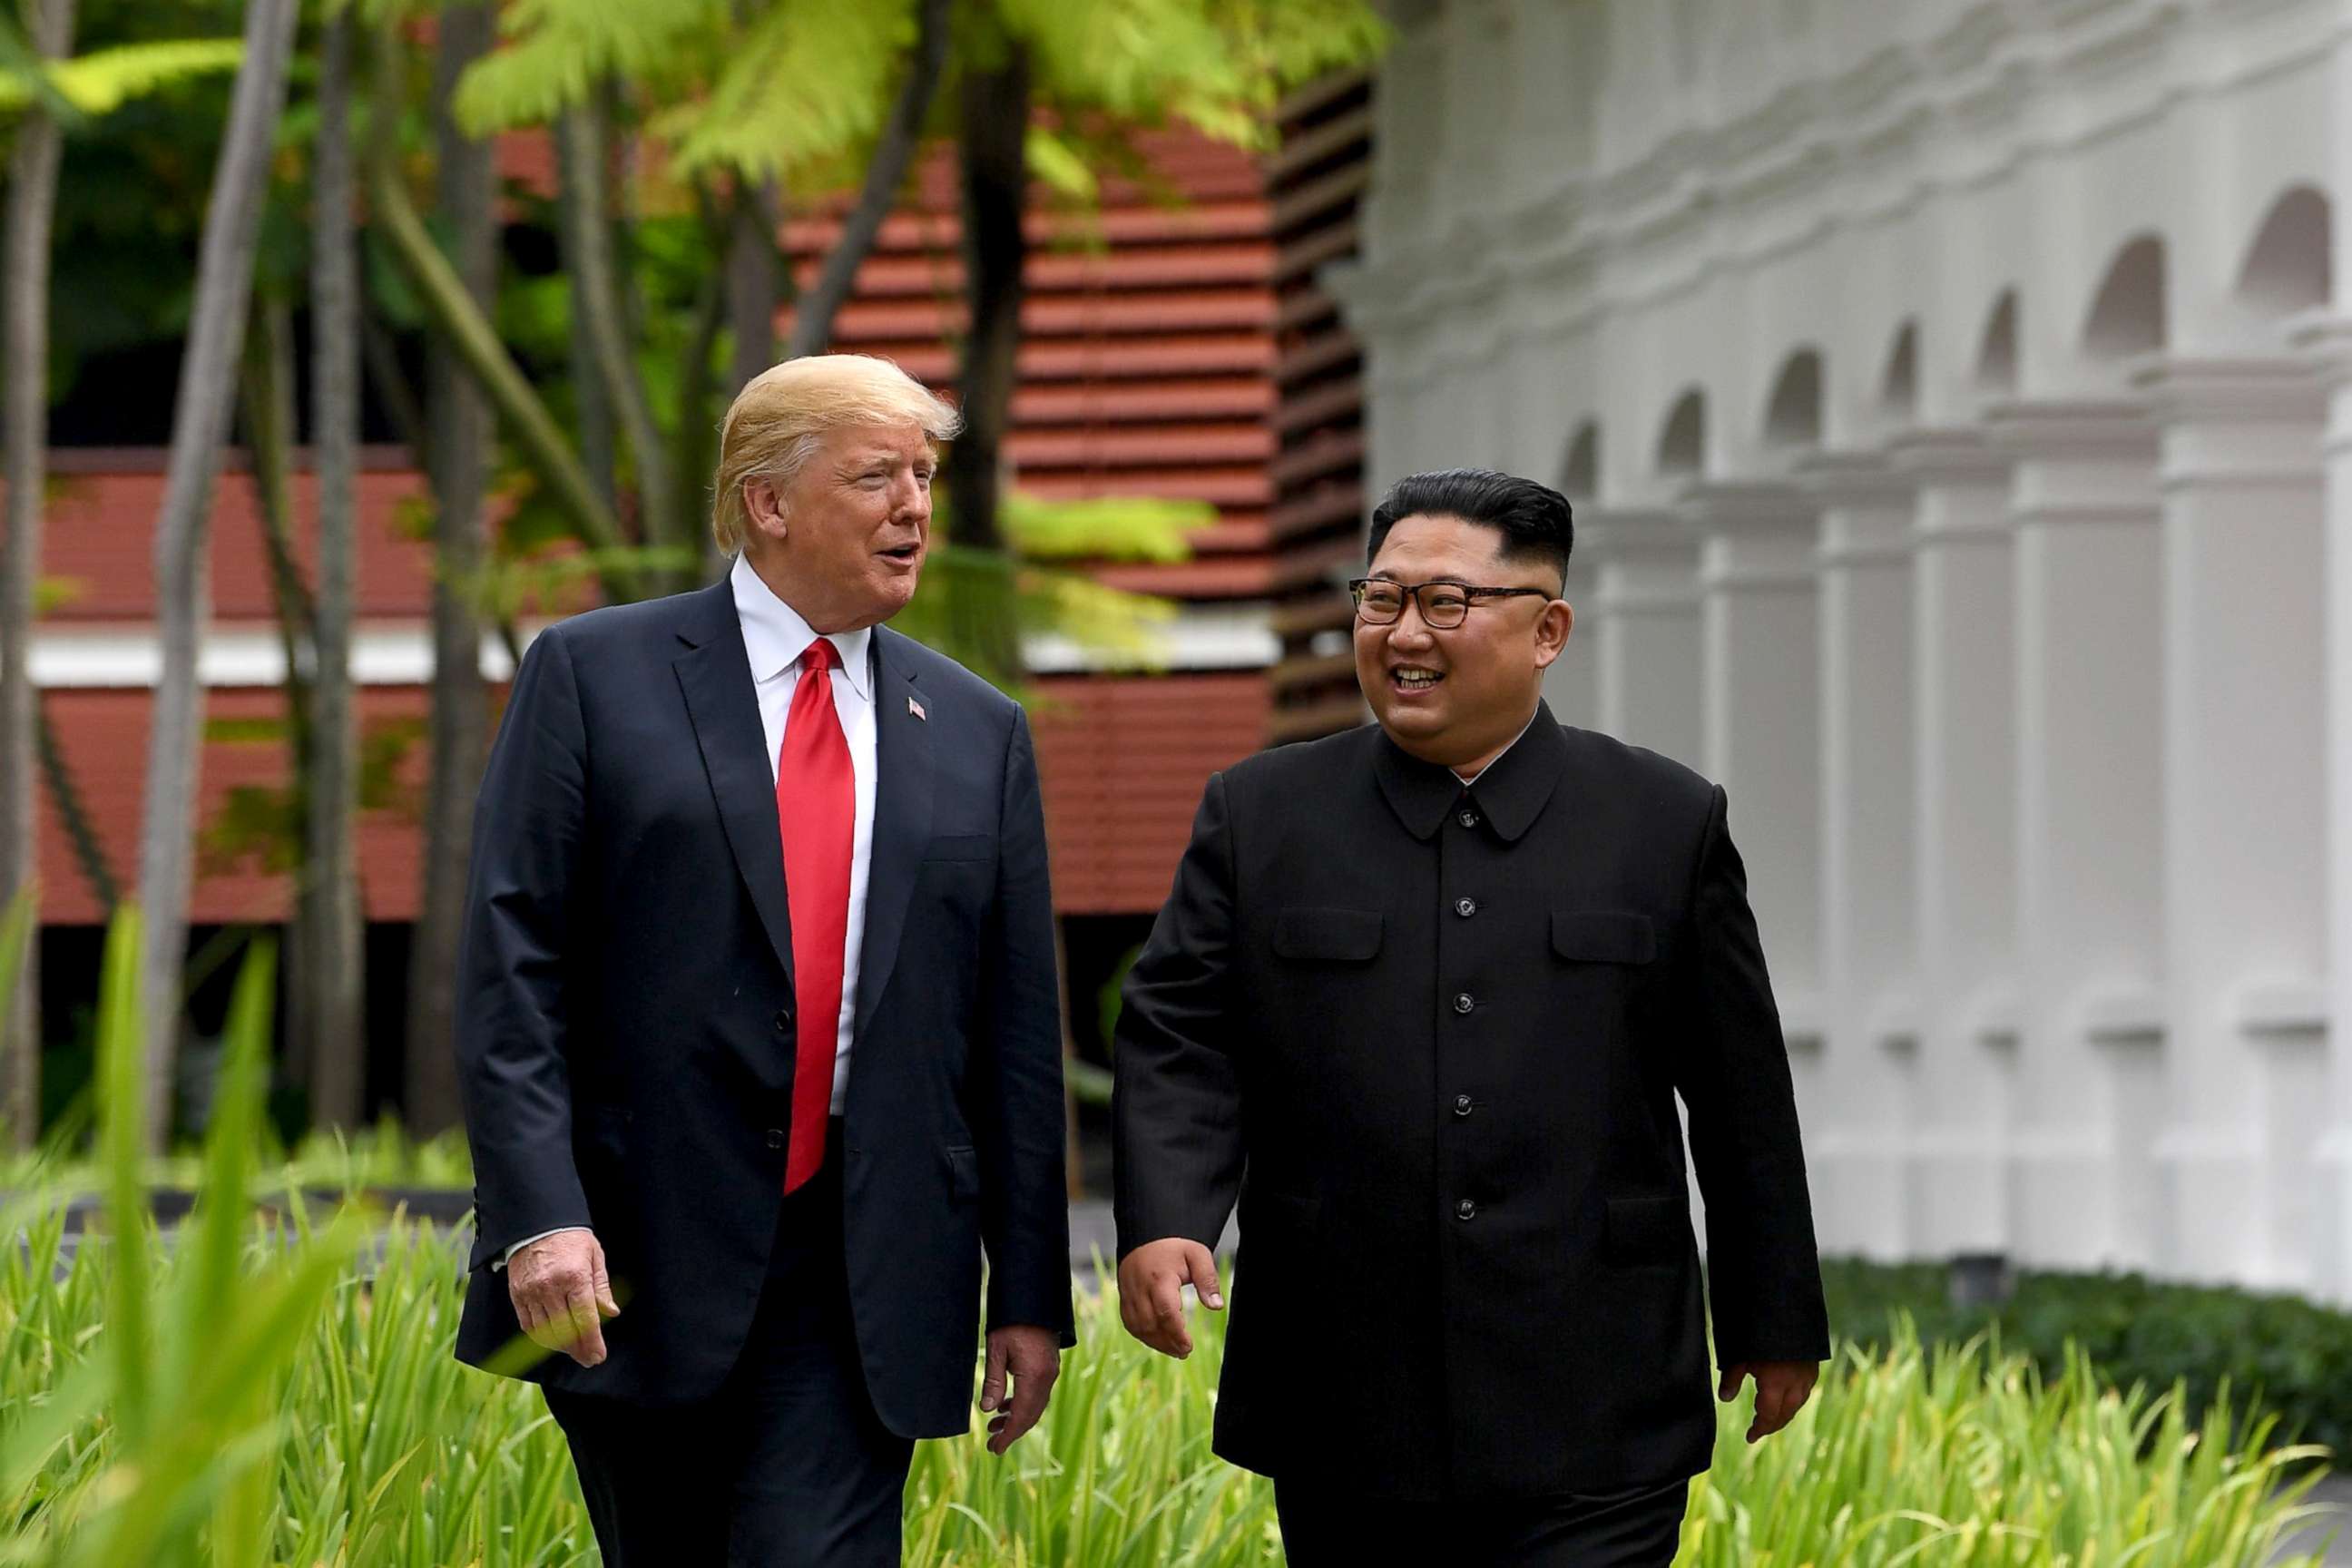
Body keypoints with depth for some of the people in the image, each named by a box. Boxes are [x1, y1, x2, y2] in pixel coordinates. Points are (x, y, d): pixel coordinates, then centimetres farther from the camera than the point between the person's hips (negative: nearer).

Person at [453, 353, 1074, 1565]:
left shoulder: (978, 735, 13)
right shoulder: (592, 677, 2)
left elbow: (1015, 1032, 13)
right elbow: (511, 970, -5)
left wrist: (1030, 1294, 9)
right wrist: (539, 1218, -16)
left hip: (860, 1279, 1)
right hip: (636, 1262, -1)